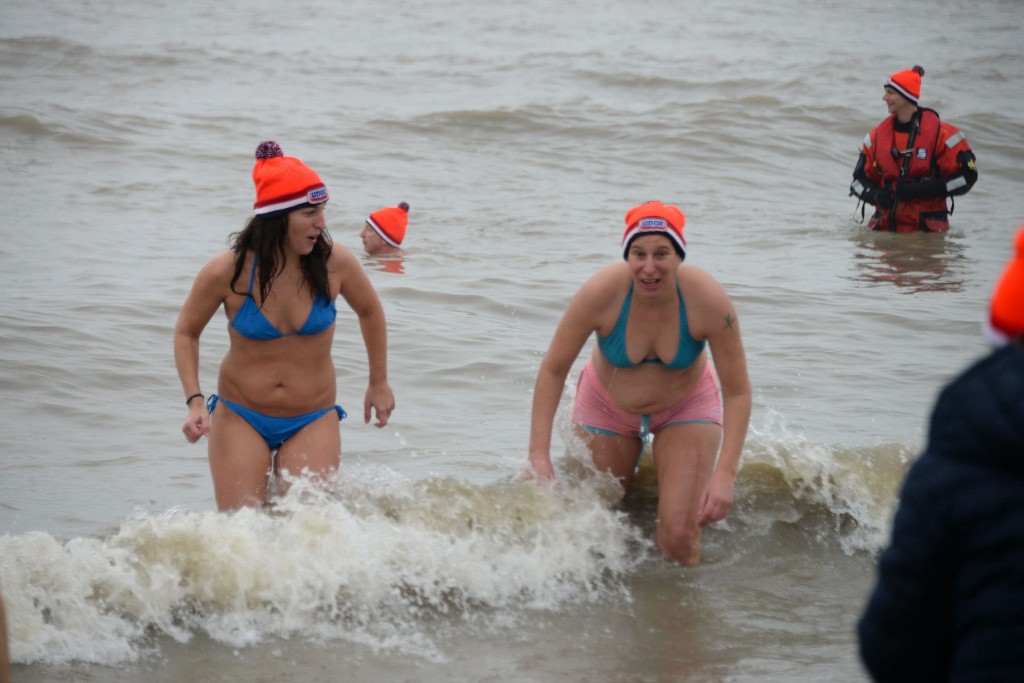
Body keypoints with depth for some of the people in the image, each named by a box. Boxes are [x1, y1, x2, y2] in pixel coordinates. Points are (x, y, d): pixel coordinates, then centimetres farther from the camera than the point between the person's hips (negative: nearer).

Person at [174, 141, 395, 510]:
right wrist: (194, 401, -10)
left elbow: (370, 312, 9)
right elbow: (186, 332, 1)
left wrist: (379, 383, 16)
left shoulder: (335, 263, -13)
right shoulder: (227, 272, -16)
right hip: (240, 417, -1)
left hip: (313, 421, 1)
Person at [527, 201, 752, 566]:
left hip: (686, 407, -1)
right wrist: (539, 457, -25)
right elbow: (552, 371, -21)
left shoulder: (708, 300, -31)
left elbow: (738, 392, -21)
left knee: (679, 533, -14)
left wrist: (725, 474, -30)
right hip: (607, 406, 1)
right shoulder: (601, 294, -32)